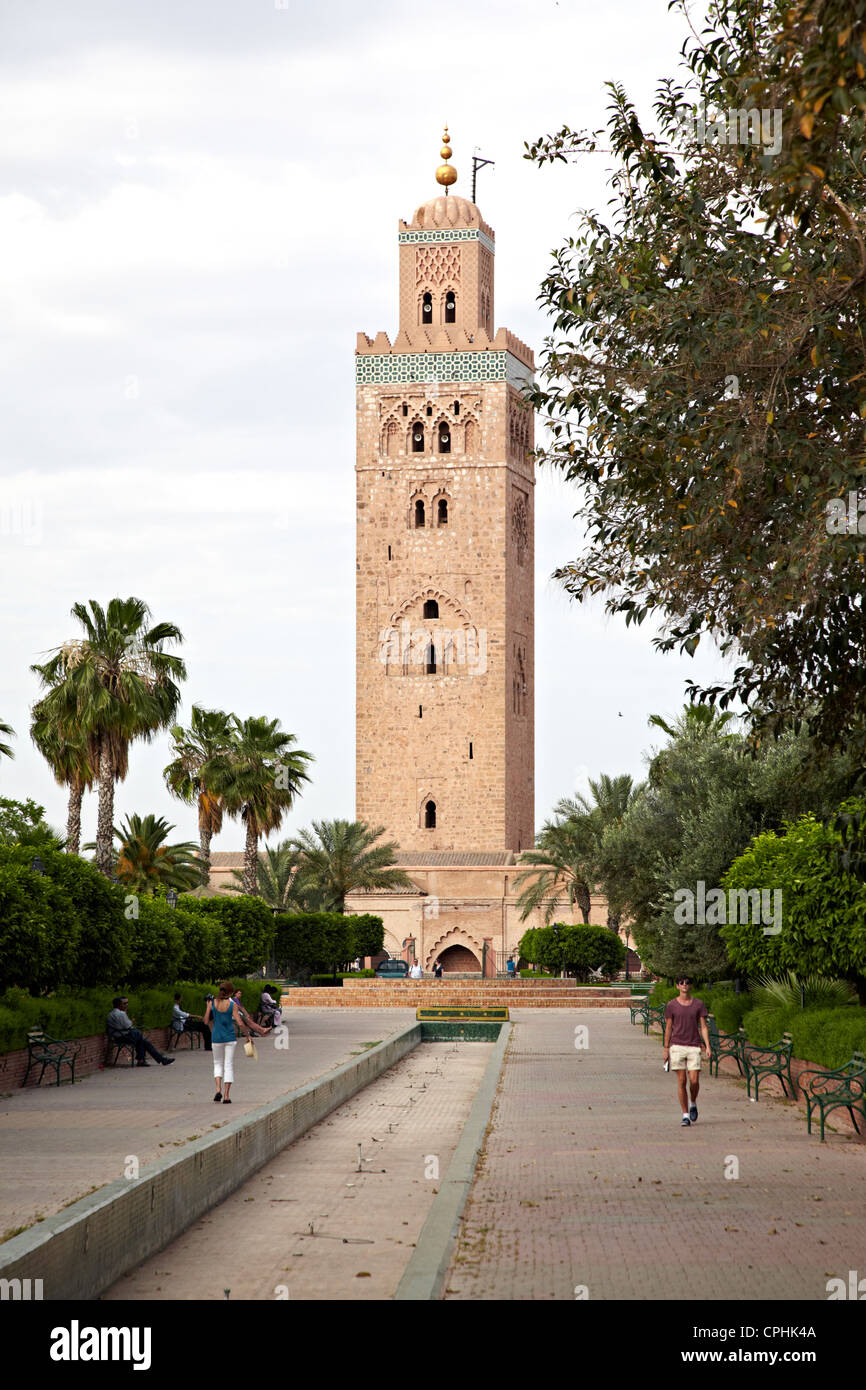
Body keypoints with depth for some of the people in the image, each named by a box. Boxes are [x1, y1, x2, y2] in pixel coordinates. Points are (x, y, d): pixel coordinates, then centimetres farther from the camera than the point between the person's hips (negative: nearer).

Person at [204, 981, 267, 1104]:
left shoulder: (212, 1003, -5)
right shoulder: (233, 1005, -9)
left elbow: (206, 1021, 0)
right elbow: (240, 1023, -12)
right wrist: (247, 1034, 2)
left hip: (217, 1037, 2)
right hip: (230, 1037, -2)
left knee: (218, 1063, 19)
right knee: (229, 1065, 5)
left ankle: (218, 1089, -2)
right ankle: (226, 1096, 1)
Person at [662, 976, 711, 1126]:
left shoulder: (699, 1004, 5)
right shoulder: (671, 1005, 3)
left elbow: (703, 1027, 5)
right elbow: (668, 1028, 7)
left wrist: (707, 1046, -5)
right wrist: (666, 1049, 4)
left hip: (694, 1047, 0)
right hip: (677, 1046, 0)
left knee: (694, 1080, -7)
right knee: (681, 1081, -3)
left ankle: (693, 1103, 23)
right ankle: (685, 1115, 3)